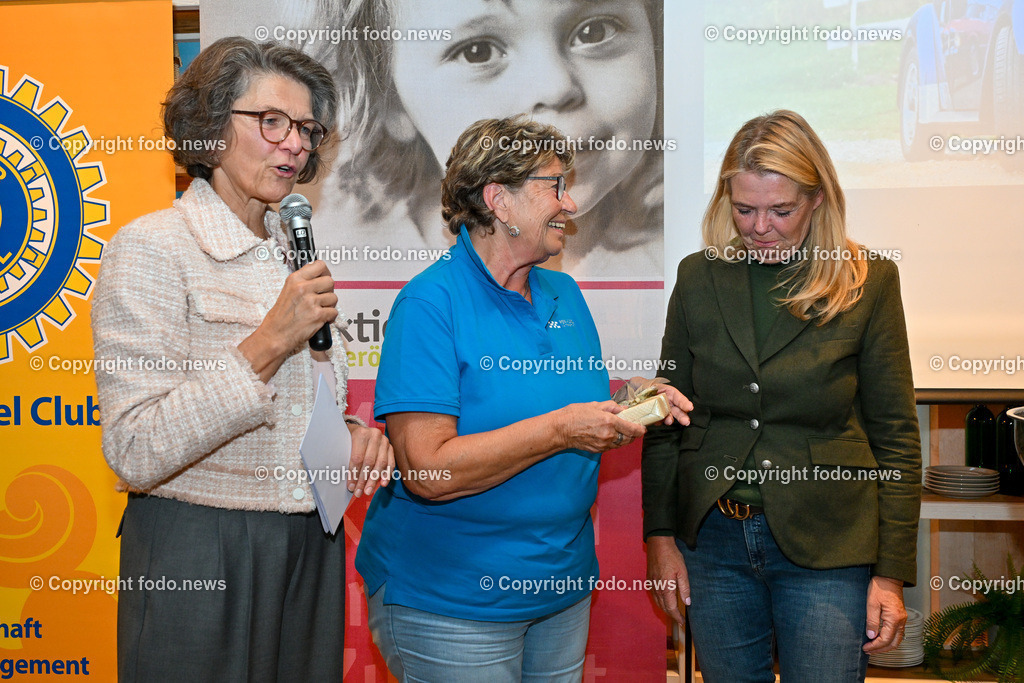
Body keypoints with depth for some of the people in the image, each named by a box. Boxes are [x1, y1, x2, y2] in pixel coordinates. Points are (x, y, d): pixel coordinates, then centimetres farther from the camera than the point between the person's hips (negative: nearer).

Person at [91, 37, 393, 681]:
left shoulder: (294, 250, 11)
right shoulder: (152, 248, -13)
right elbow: (135, 453, -21)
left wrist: (351, 432, -1)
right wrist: (270, 342, -24)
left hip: (311, 546, 7)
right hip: (200, 552, -7)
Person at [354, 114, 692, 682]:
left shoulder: (564, 294, 7)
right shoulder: (431, 303, -17)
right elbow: (427, 472, -25)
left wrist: (634, 410, -5)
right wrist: (559, 429, -25)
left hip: (563, 583, 7)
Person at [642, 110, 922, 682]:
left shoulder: (870, 281, -4)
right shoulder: (699, 277, 3)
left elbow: (896, 436, -2)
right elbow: (667, 420, 8)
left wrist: (892, 571, -5)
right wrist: (660, 537, 4)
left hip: (826, 549, -2)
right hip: (713, 541, 3)